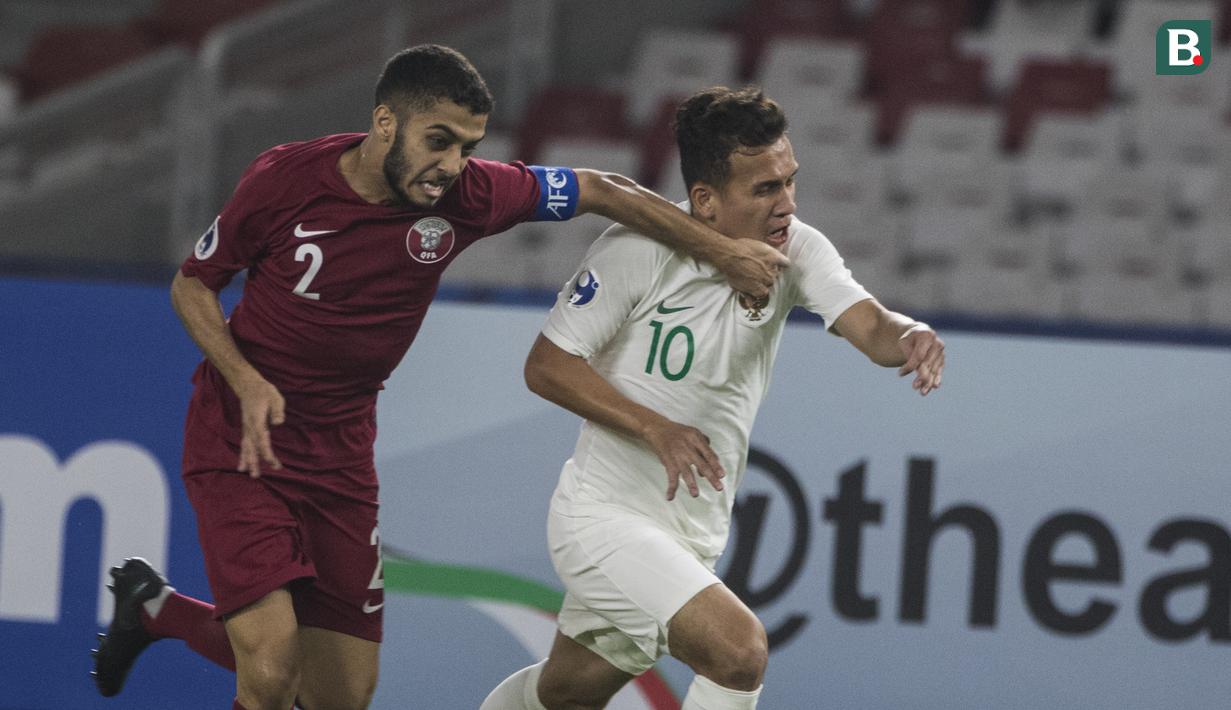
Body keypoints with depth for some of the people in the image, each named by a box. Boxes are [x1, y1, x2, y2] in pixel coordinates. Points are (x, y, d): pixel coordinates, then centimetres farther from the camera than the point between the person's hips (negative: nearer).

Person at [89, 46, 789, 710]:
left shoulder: (465, 195, -10)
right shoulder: (283, 179, -17)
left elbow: (602, 190, 2)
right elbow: (192, 285, -3)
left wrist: (725, 252, -1)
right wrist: (247, 381, -19)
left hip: (340, 452, 5)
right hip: (242, 440, -5)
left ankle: (156, 607, 28)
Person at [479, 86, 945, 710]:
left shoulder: (797, 251, -6)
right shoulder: (640, 252, -20)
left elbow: (868, 326, -19)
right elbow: (546, 365, -15)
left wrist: (909, 336, -44)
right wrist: (657, 429, -27)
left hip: (693, 533, 7)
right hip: (606, 514, -7)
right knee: (739, 649, -25)